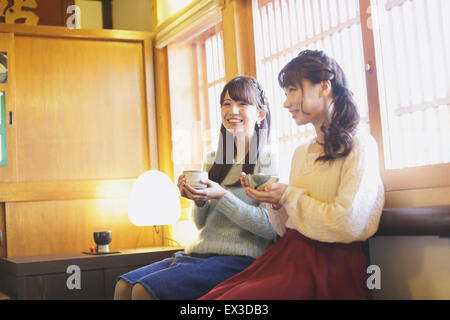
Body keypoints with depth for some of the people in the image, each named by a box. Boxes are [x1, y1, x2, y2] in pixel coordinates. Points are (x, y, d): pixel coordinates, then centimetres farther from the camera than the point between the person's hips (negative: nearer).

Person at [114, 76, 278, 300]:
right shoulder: (212, 160, 16)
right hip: (199, 252, 7)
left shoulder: (266, 160, -3)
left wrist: (221, 196, -19)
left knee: (144, 289, -22)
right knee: (123, 286, -12)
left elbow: (270, 227, -13)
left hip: (236, 259, -6)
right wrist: (199, 201, -3)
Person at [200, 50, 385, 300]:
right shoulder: (301, 153, 18)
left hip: (329, 267, -6)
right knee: (208, 296, -18)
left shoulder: (358, 145, -4)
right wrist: (275, 201, -1)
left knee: (230, 298, -27)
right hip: (288, 258, 7)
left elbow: (349, 224, -17)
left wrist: (289, 196, -7)